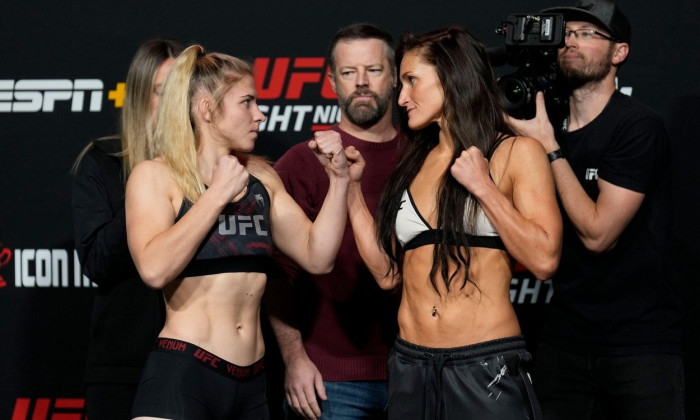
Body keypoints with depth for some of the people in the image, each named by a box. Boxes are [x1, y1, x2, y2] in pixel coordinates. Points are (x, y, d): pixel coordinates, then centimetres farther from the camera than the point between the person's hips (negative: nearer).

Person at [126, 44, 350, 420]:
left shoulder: (260, 177, 14)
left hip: (251, 382, 6)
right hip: (181, 374, -5)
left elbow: (317, 257, 11)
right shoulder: (155, 176, -2)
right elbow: (155, 269, -19)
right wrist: (218, 194, -12)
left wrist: (338, 179, 2)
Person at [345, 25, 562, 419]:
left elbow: (544, 259, -11)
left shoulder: (515, 154, 0)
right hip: (411, 367, 5)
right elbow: (387, 272, 9)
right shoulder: (414, 164, 15)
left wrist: (482, 186, -11)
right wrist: (351, 187, 9)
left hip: (486, 368, -5)